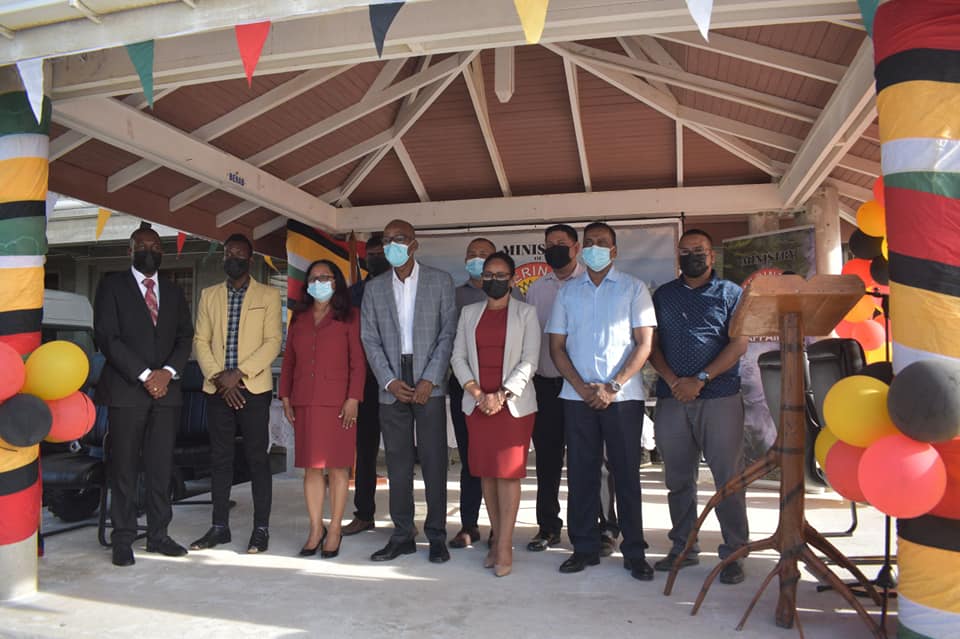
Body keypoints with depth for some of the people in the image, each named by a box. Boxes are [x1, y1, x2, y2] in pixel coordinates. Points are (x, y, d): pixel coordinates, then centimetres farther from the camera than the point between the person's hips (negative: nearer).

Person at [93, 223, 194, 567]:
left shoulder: (174, 291, 16)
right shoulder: (112, 286, 4)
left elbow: (185, 337, 11)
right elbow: (107, 336, -6)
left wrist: (168, 372, -7)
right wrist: (144, 375, -12)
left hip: (166, 390, 3)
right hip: (126, 390, -3)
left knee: (161, 467, 5)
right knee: (124, 468, 1)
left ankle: (158, 535, 14)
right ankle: (123, 539, 10)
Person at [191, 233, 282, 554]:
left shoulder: (268, 295, 4)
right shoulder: (209, 295, 14)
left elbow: (273, 341, -4)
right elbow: (201, 341, 8)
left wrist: (239, 373, -14)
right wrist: (218, 377, -6)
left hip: (253, 388, -3)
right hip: (218, 389, 3)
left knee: (258, 458, -1)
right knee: (220, 458, 8)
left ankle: (261, 528, 7)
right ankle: (220, 527, 18)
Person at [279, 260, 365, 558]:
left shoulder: (348, 317, 3)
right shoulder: (298, 318, 16)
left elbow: (358, 361, -3)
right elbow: (288, 360, 16)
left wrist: (353, 399, -11)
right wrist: (285, 396, 7)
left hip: (337, 401, -4)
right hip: (304, 402, 4)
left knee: (337, 465, 1)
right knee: (311, 466, 6)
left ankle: (335, 529, 10)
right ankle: (316, 529, 15)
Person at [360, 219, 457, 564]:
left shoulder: (440, 281, 3)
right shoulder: (374, 288, 11)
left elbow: (448, 332, -2)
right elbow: (369, 339, 7)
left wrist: (429, 380, -10)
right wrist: (389, 381, -6)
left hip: (429, 383, -2)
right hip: (391, 385, 3)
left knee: (434, 460, 0)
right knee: (397, 463, 7)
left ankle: (437, 536, 11)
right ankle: (402, 535, 17)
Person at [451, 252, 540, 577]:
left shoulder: (526, 313, 3)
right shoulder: (469, 312, 12)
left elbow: (529, 361, -4)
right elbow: (458, 357, 7)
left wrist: (502, 395, -13)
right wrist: (478, 394, -6)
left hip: (514, 404, -3)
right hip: (477, 403, 3)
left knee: (508, 471, -4)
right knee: (486, 472, 5)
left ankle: (505, 547, 1)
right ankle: (497, 539, 15)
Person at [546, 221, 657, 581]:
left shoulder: (633, 289, 5)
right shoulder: (567, 293, 12)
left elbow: (644, 343, -2)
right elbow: (556, 346, 8)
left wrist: (613, 386, -12)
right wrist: (582, 388, -6)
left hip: (623, 395, -2)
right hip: (578, 396, 3)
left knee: (627, 473, 2)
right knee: (581, 472, 6)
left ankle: (634, 553, 13)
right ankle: (585, 548, 17)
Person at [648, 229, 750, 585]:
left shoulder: (730, 293, 7)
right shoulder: (663, 295, 16)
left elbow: (739, 343, -3)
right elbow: (651, 343, 10)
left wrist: (700, 379, -12)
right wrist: (672, 380, -7)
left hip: (720, 398, -3)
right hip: (672, 398, 3)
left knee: (728, 478, -2)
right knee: (678, 479, 9)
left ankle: (734, 553, 7)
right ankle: (683, 548, 20)